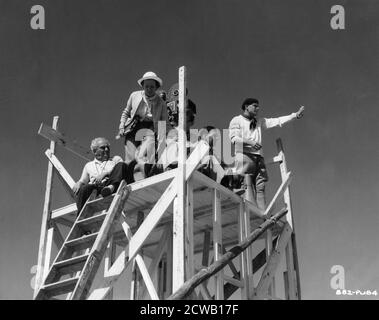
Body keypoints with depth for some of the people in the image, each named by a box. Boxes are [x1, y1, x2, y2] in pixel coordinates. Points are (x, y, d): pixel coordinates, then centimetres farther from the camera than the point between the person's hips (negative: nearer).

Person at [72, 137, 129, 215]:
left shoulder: (116, 159, 28)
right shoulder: (89, 165, 32)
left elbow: (121, 167, 7)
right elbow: (83, 181, 25)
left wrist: (104, 173, -10)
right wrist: (78, 183, -2)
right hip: (95, 187, 1)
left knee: (122, 165, -23)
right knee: (83, 189, -34)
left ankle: (111, 187, -48)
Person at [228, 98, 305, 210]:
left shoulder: (259, 122, 26)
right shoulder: (236, 120, 10)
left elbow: (277, 121, 19)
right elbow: (233, 137, -4)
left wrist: (295, 115, 11)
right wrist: (250, 142, -18)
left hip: (258, 156, 5)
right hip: (244, 155, -5)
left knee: (260, 186, -4)